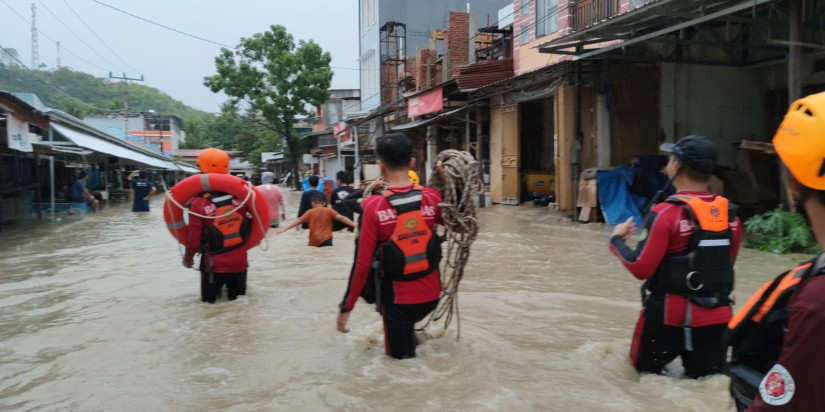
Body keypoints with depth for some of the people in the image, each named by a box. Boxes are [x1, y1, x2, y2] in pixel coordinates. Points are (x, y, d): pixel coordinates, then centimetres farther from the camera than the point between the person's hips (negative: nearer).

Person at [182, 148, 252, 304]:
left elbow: (194, 239, -10)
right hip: (239, 261, 3)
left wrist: (188, 258, 8)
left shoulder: (199, 203, -16)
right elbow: (250, 225, 1)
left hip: (214, 264, -3)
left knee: (210, 303, 14)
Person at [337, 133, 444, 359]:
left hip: (399, 297, -4)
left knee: (401, 356, 19)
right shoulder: (432, 197, -9)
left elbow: (363, 264, -15)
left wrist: (346, 307, -5)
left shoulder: (374, 207, -17)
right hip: (431, 293, 4)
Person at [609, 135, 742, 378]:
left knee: (645, 372, 18)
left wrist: (617, 239, -2)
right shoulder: (730, 214, 1)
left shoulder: (667, 213, -17)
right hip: (715, 317, 4)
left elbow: (641, 269, -17)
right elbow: (725, 264, 11)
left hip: (668, 315, -4)